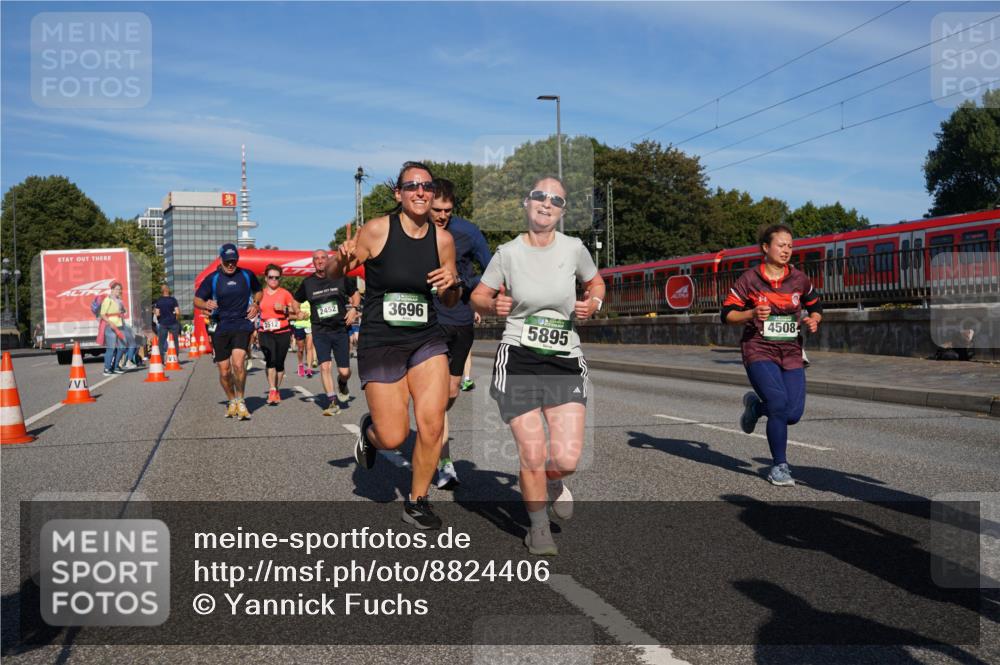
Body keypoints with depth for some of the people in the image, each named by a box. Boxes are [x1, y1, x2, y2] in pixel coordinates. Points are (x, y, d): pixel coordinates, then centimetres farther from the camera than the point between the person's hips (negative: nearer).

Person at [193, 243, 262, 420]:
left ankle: (240, 401, -4)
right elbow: (197, 300, 8)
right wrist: (206, 304, -15)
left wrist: (255, 304, 3)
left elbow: (258, 291, 23)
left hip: (242, 324, -1)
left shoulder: (247, 275, 7)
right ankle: (232, 401, 27)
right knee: (224, 371, 3)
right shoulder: (212, 279, 4)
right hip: (221, 327, 1)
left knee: (238, 363, -21)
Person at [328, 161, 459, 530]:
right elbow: (333, 274, 0)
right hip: (379, 343, -3)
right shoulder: (377, 230, -9)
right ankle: (368, 429, 36)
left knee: (432, 427, -7)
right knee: (393, 439, -3)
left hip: (427, 340, 3)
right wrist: (341, 259, -22)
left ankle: (417, 502, 17)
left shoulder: (443, 239, 2)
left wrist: (452, 284, -10)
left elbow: (450, 302, 12)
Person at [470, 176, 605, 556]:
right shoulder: (507, 253, 0)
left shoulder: (573, 248, 1)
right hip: (518, 360, -1)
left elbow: (596, 283, 18)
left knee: (567, 459, -9)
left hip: (565, 363, 1)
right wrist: (493, 305, -12)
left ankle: (552, 482, 30)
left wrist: (593, 304, -3)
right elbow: (478, 297, 10)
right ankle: (538, 527, 24)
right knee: (533, 456, -2)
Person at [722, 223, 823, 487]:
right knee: (780, 403, -19)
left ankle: (755, 405, 30)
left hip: (791, 353, 4)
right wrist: (752, 314, -21)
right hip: (759, 350, -4)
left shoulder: (799, 279, 5)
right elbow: (727, 314, -4)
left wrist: (814, 320, -2)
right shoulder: (749, 279, -5)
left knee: (794, 413, -4)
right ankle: (779, 466, -1)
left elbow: (816, 305, 20)